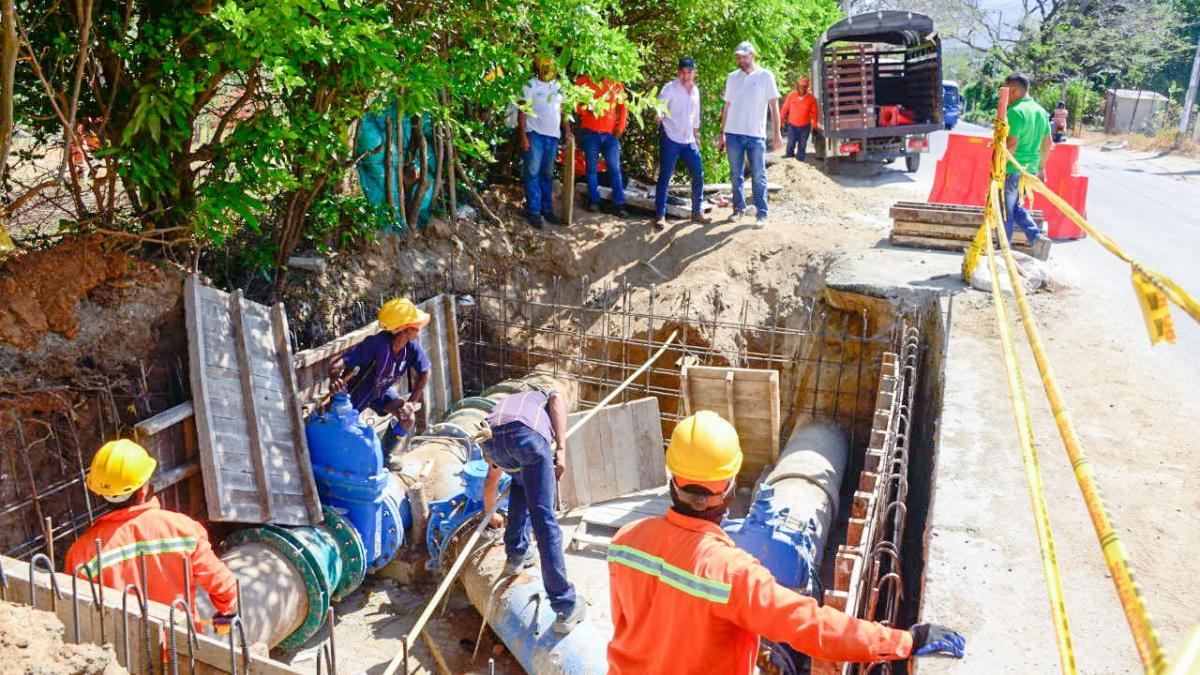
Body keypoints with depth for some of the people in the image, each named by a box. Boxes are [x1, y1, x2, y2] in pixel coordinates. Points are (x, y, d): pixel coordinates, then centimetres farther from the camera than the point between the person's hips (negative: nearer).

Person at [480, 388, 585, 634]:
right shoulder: (544, 397, 40)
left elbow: (491, 480, 52)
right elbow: (557, 401, 9)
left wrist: (490, 514, 68)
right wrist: (561, 448, 1)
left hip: (491, 438, 4)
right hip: (528, 434, -4)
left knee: (521, 481, 36)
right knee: (544, 519, -2)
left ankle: (516, 555, 36)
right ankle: (566, 608, -3)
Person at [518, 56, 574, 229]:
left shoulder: (558, 86, 11)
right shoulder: (530, 85, -6)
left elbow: (562, 110, 17)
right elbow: (522, 112, -9)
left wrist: (567, 130, 7)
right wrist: (523, 136, -16)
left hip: (553, 136, 6)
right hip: (534, 135, -6)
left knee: (547, 175, 11)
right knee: (533, 174, -4)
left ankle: (547, 210, 18)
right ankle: (533, 212, -1)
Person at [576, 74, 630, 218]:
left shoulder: (616, 83, 7)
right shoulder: (583, 81, 3)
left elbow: (623, 106, 10)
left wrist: (620, 127, 0)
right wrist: (587, 108, -17)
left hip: (611, 133, 1)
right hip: (590, 133, -1)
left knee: (614, 168, -1)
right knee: (591, 167, 4)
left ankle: (619, 204, 1)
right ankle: (594, 200, 13)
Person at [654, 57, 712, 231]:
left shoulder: (695, 90, 10)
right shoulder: (670, 88, -9)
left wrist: (697, 136, 21)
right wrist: (659, 113, -47)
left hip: (689, 140, 6)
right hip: (670, 139, -6)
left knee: (698, 175, 7)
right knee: (664, 177, -3)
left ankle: (696, 212, 19)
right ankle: (660, 215, 3)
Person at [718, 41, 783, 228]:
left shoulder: (765, 76, -1)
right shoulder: (732, 77, 8)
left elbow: (774, 105, -1)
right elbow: (727, 107, 13)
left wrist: (776, 133, -7)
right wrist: (722, 133, 11)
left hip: (756, 135, -3)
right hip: (733, 134, 3)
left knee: (759, 176, 0)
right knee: (735, 175, 10)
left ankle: (761, 213, 4)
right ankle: (739, 208, 22)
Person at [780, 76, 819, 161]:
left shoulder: (811, 98, -8)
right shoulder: (791, 95, -8)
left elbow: (814, 112, 0)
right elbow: (785, 108, 1)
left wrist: (815, 124, 1)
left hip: (805, 126, 0)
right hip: (792, 125, 0)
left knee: (802, 147, 8)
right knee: (790, 145, -1)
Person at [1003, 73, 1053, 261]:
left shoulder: (1015, 112, -16)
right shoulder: (1041, 111, 11)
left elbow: (1011, 143, -24)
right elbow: (1048, 142, 17)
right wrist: (1041, 166, 25)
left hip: (1011, 170, -8)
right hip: (1030, 169, 8)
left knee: (1005, 213, 4)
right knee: (1016, 208, 22)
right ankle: (1037, 237, 4)